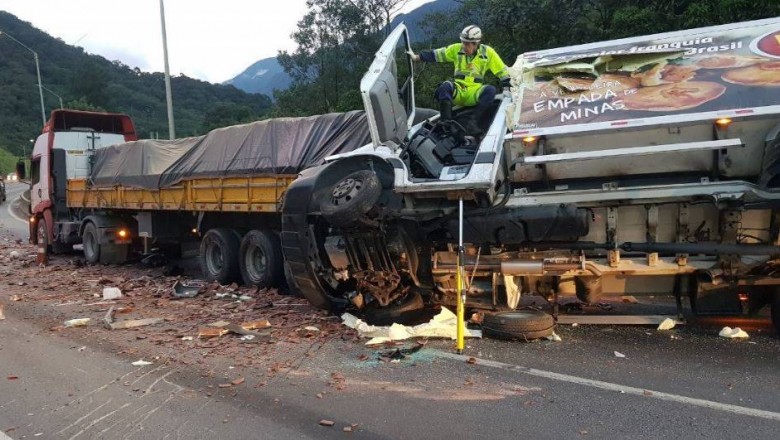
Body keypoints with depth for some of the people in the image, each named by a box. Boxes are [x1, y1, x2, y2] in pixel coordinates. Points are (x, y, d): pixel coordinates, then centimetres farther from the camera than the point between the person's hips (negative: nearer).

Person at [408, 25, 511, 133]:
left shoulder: (487, 52, 1)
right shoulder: (457, 49, 4)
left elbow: (502, 71, 6)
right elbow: (435, 55, 4)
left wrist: (507, 88, -2)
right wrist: (416, 57, -1)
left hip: (475, 92, 0)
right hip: (457, 91, 1)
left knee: (490, 90, -31)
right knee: (445, 86, -32)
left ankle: (473, 123, -34)